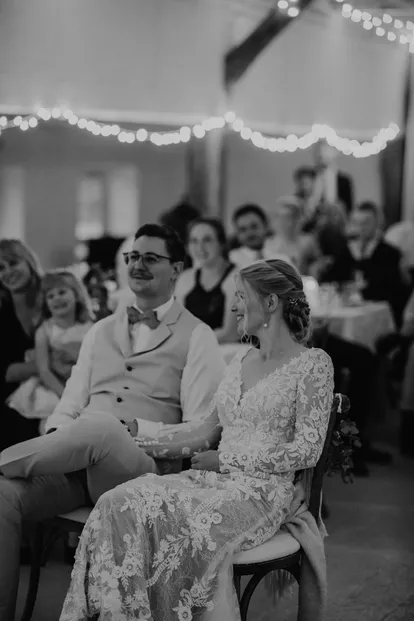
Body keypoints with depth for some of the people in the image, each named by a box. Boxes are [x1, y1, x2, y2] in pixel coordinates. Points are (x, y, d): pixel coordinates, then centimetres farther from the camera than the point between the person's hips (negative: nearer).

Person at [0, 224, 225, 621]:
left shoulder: (197, 337, 6)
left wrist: (133, 430, -16)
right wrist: (54, 441, -5)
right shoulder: (101, 331, 23)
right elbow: (69, 406, 19)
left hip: (143, 468, -4)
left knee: (100, 429, -38)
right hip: (72, 462, 5)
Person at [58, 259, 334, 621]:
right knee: (121, 504, -21)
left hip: (264, 490, -6)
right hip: (214, 480, 6)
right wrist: (152, 447, 8)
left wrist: (224, 459, -7)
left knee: (185, 523, -35)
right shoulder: (242, 362, 20)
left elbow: (306, 451, -9)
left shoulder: (313, 364, -2)